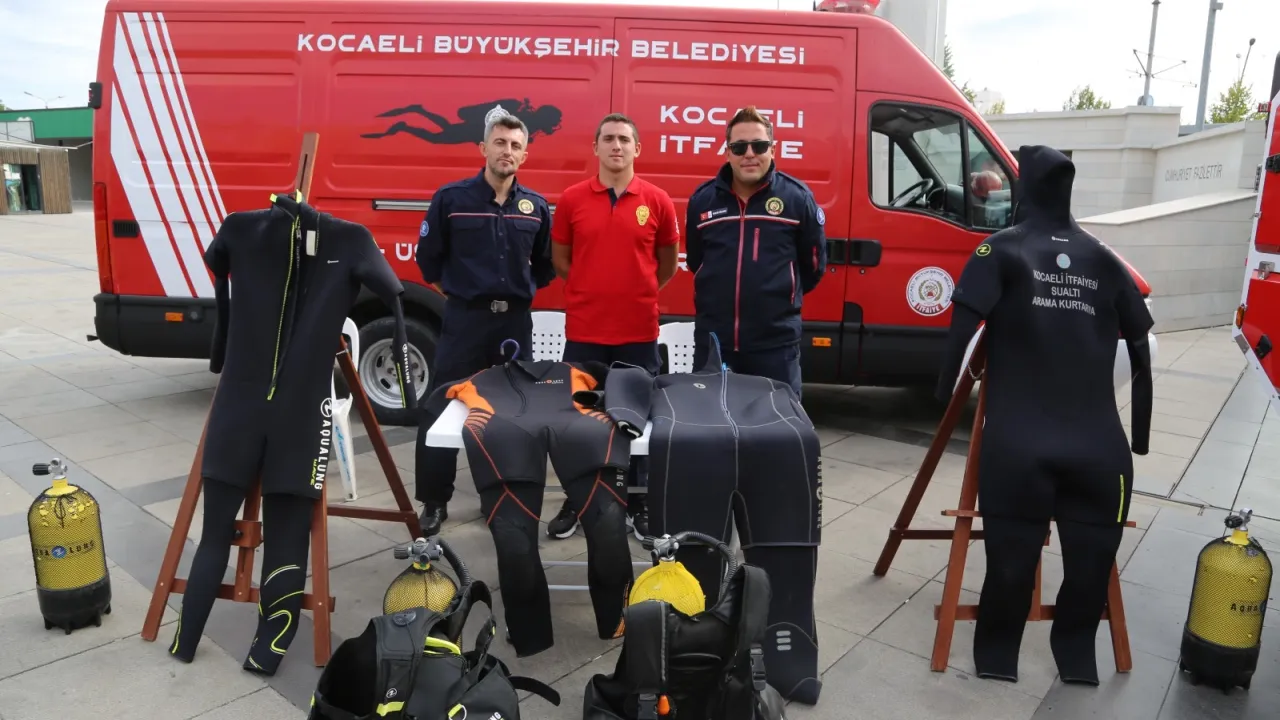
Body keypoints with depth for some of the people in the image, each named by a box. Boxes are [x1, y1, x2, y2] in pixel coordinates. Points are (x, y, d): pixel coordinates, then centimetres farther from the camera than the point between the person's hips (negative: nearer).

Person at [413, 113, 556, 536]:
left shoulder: (536, 207, 5)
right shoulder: (451, 198, -3)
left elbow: (546, 264, 17)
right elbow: (429, 256, 5)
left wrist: (524, 290, 9)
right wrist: (454, 290, 8)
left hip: (516, 321, 3)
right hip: (464, 318, -2)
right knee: (442, 410, -1)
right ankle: (435, 501, 12)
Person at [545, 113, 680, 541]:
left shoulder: (657, 201, 1)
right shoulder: (572, 199, 1)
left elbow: (667, 264, 11)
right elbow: (559, 260, 9)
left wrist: (635, 292, 9)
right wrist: (593, 289, 6)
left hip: (639, 331, 0)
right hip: (583, 330, 0)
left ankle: (637, 505, 23)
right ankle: (575, 503, 24)